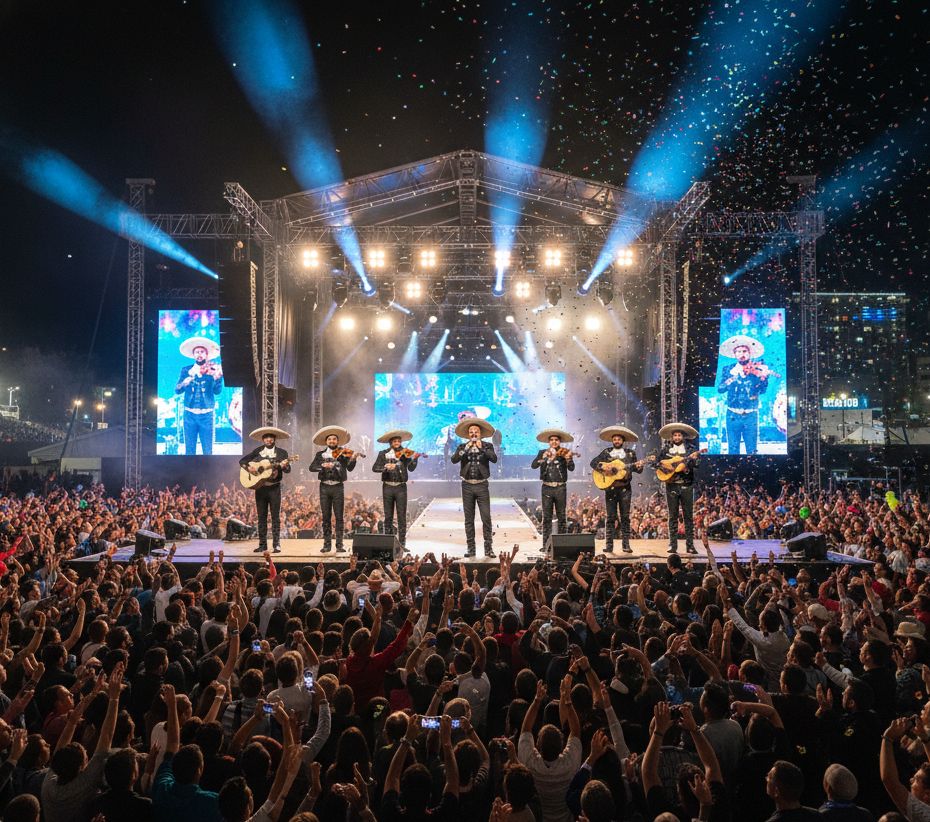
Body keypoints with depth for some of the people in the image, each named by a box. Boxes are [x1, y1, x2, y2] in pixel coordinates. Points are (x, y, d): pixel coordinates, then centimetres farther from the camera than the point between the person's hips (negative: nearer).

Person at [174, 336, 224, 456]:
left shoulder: (212, 370, 3)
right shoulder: (186, 370, 8)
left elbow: (217, 391, -7)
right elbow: (177, 390, 2)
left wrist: (218, 377, -27)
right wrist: (185, 382, -20)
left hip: (207, 415, -1)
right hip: (190, 414, 1)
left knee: (208, 451, 0)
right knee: (189, 450, 3)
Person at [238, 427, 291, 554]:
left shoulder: (281, 452, 0)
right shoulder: (257, 451, 8)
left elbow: (288, 470, -8)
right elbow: (242, 461, 8)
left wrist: (284, 466, -30)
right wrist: (249, 468, -10)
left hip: (274, 488, -3)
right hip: (260, 487, 3)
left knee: (275, 516, -2)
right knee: (262, 516, 6)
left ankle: (276, 545, 0)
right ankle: (262, 545, 11)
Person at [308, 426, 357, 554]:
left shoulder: (343, 454, 5)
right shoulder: (320, 454, 10)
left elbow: (350, 468, -9)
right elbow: (312, 467, -3)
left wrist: (353, 459, -28)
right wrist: (323, 465, -20)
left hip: (338, 487, -1)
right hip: (324, 487, 2)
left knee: (339, 517, -2)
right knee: (326, 517, 4)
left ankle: (339, 544, 1)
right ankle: (327, 544, 10)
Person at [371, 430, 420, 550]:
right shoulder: (383, 454, 5)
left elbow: (411, 468, -6)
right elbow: (374, 468, -3)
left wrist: (415, 459, -24)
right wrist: (385, 467, -21)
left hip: (401, 487, 0)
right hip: (387, 487, 0)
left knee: (402, 516, -1)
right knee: (388, 516, 6)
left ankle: (402, 543, 2)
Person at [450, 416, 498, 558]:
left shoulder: (487, 446, 5)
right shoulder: (462, 447, 8)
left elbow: (494, 458, -13)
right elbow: (454, 460, -9)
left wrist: (481, 448, -23)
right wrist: (466, 449, -18)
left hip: (482, 485, -1)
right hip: (467, 486, 2)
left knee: (486, 517, -4)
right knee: (469, 519, 6)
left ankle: (488, 547, 1)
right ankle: (470, 548, 11)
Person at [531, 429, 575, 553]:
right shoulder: (543, 452, 9)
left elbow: (571, 468, -10)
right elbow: (533, 465, -4)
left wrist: (568, 459, -29)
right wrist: (544, 458, -19)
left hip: (560, 488, -1)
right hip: (547, 488, 1)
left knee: (562, 517, 3)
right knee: (546, 517, 2)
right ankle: (546, 545, 4)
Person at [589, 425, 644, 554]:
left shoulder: (630, 453, 8)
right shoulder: (606, 453, 8)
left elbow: (638, 470, 5)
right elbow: (593, 462, -1)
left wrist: (638, 467, -17)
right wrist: (602, 466, -18)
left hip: (625, 488, 0)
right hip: (610, 488, 0)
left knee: (625, 517, 2)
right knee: (610, 517, 0)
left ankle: (626, 545, 5)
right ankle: (608, 546, 1)